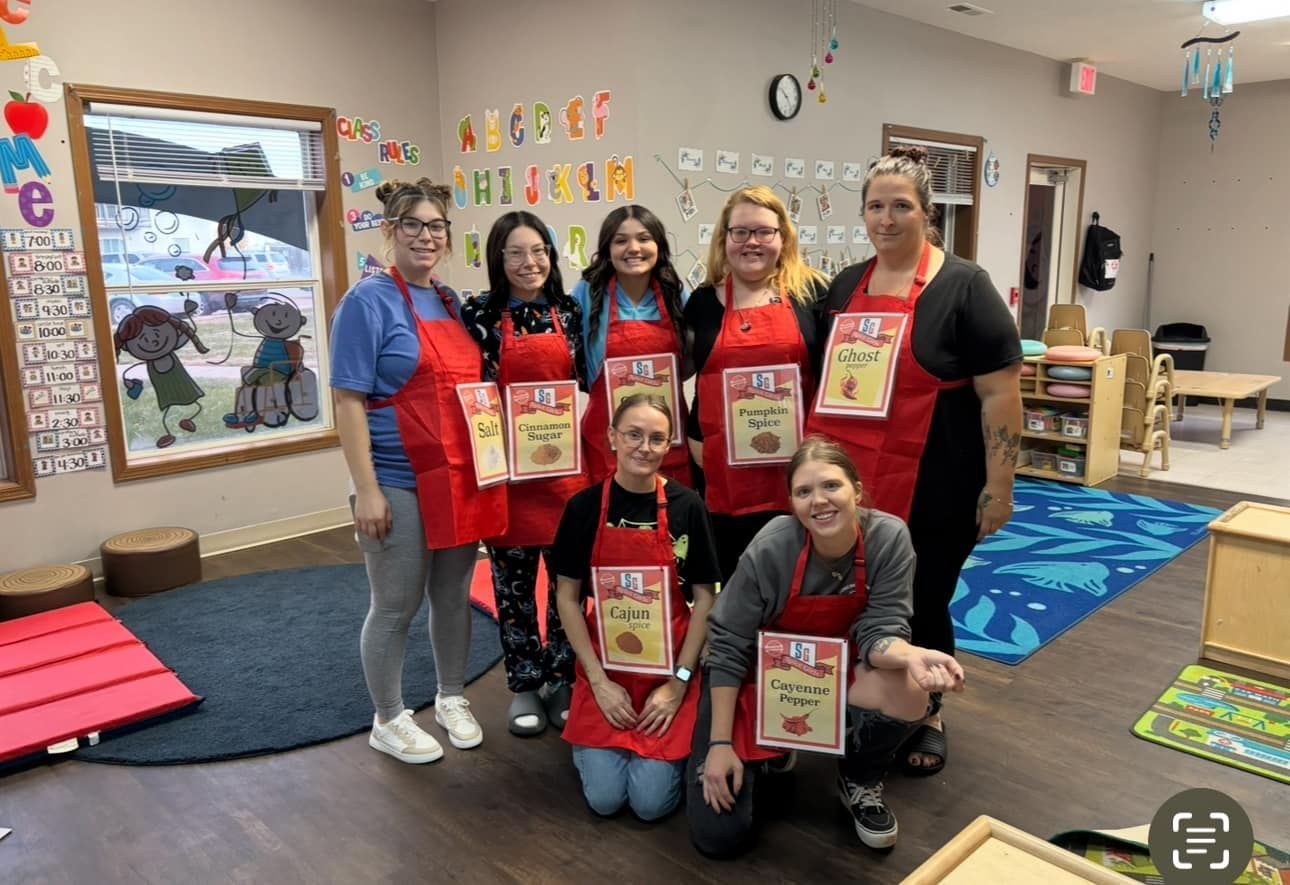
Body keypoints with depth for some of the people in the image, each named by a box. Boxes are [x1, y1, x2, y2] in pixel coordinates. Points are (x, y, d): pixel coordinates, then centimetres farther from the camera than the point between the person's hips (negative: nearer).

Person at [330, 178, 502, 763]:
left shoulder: (453, 302, 11)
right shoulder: (368, 302, -9)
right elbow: (348, 401, -12)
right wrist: (366, 490, -17)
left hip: (462, 482, 6)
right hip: (400, 485, -6)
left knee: (453, 596, 17)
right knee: (395, 606, 7)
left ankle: (452, 699, 36)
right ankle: (388, 720, 25)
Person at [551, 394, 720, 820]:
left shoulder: (687, 506, -9)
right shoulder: (585, 506, -7)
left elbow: (704, 598, -4)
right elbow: (567, 597, -3)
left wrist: (679, 681, -7)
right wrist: (598, 680, -8)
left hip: (669, 668, 0)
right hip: (605, 665, 1)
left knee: (652, 801, -6)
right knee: (604, 798, -6)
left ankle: (670, 749, 25)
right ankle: (591, 740, 25)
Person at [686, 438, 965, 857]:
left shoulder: (889, 538, -20)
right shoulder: (771, 548, -26)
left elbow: (878, 629, -20)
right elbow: (728, 646, -19)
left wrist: (911, 655, -44)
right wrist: (721, 743, -18)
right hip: (763, 674, -2)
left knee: (910, 695, -31)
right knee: (718, 835, -11)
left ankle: (859, 780, 4)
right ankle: (768, 752, 23)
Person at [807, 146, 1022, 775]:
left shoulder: (964, 287, -7)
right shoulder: (845, 286, 9)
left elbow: (1000, 393, -9)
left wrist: (998, 485, -12)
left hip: (931, 491, -4)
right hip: (847, 484, 5)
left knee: (922, 607, 11)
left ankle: (926, 717, 35)